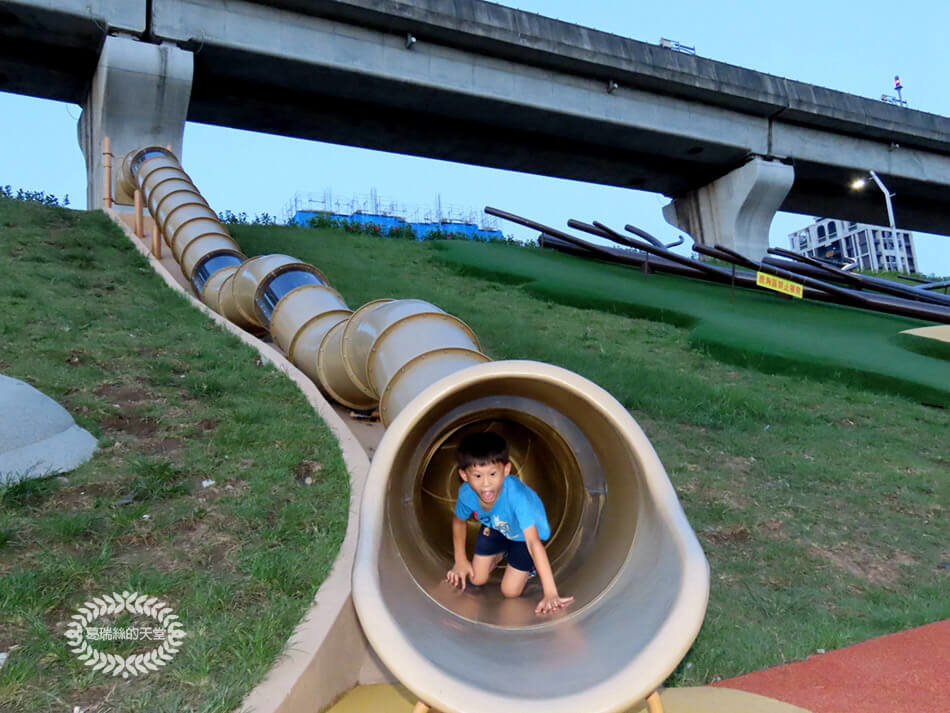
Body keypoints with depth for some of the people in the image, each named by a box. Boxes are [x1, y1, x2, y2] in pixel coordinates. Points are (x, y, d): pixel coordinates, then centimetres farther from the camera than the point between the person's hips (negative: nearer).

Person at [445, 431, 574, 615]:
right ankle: (502, 553, 34)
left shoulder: (516, 495, -45)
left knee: (510, 591, -6)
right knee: (476, 579, 7)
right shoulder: (466, 493, -29)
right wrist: (461, 561, 1)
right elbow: (459, 522, -4)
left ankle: (532, 564, 21)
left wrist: (551, 593, -52)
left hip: (523, 533, -4)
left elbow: (534, 542, -49)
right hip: (495, 528, 4)